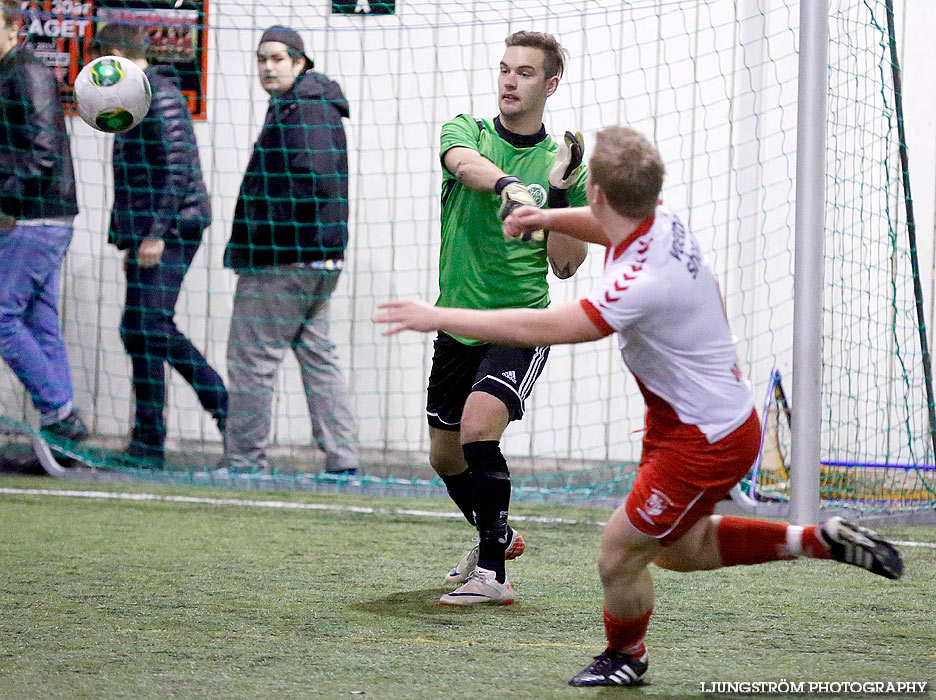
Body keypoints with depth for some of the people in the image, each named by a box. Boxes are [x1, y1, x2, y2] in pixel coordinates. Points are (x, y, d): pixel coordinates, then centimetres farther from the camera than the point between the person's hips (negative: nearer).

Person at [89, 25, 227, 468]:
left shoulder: (160, 97, -12)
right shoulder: (139, 99, 20)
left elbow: (177, 168, -19)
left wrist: (156, 232, -22)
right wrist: (131, 239, 23)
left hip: (169, 231, -10)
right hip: (150, 234, 10)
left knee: (143, 328, -10)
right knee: (155, 329, 13)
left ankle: (149, 444, -8)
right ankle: (225, 407, 20)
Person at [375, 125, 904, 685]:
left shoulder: (640, 283, -34)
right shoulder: (663, 220, -6)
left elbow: (541, 329, -34)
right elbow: (614, 228, 21)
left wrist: (440, 317, -27)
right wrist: (548, 217, 3)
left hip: (705, 444, -10)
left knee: (619, 555, 2)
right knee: (679, 549, 25)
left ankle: (626, 657, 29)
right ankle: (817, 541, 29)